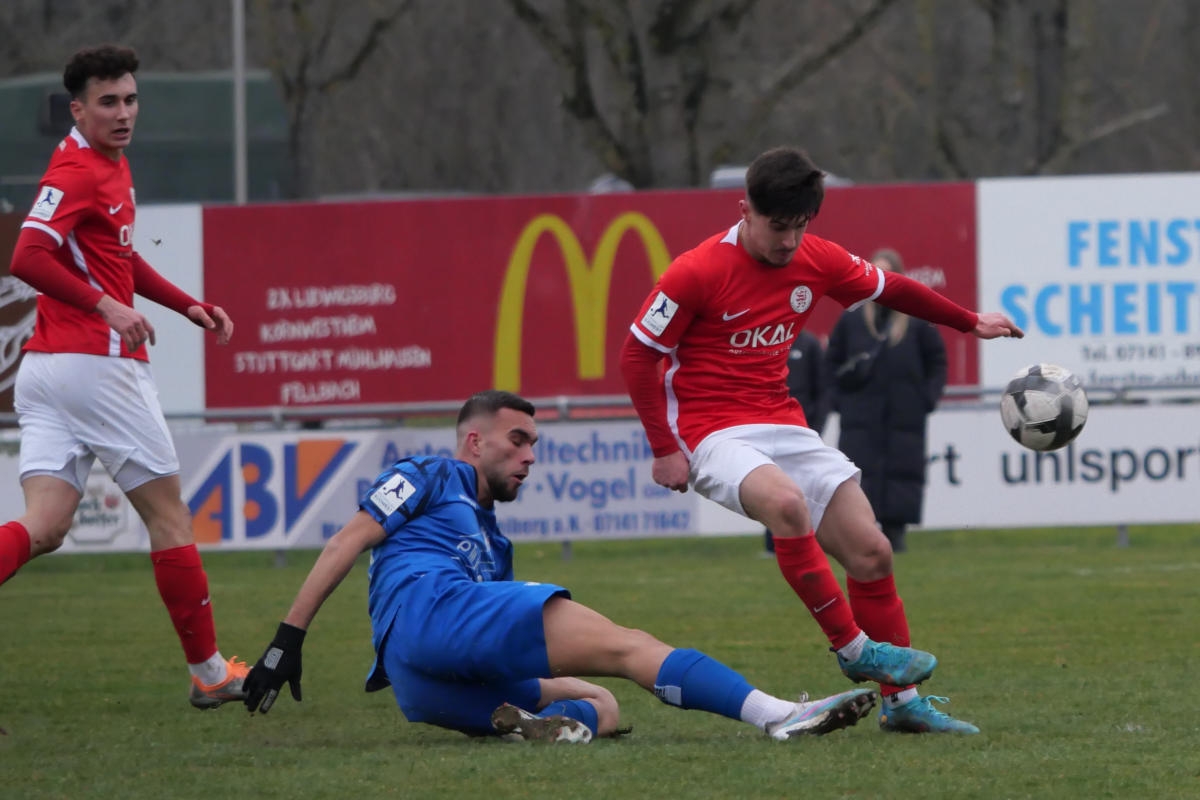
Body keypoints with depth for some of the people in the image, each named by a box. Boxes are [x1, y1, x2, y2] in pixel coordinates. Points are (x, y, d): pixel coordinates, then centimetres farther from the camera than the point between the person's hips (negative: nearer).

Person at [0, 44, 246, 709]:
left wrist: (189, 305, 27)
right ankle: (208, 672, 15)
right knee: (167, 513, 5)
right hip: (98, 365, -9)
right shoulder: (77, 171, -12)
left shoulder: (113, 165, 19)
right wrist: (107, 307, -29)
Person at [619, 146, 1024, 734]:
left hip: (784, 426, 6)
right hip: (713, 435, -6)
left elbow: (891, 290, 21)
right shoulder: (697, 272, -15)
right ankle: (854, 648, -24)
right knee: (786, 502, -36)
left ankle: (901, 701, 12)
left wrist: (970, 322, 32)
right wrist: (665, 451, -11)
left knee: (870, 551, -1)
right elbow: (637, 356, -9)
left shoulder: (819, 261, 2)